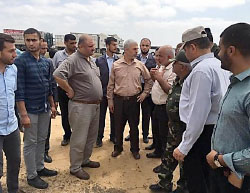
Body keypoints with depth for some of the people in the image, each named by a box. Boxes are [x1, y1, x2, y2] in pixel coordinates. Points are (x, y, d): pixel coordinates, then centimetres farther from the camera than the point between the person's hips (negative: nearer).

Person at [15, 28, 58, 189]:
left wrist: (52, 105, 14)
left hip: (45, 109, 6)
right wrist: (23, 114, -18)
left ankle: (40, 167, 33)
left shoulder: (46, 62, 7)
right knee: (30, 143, 6)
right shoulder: (21, 61, -11)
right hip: (31, 109, -6)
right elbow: (19, 91, -15)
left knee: (42, 140, 17)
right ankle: (31, 176, 20)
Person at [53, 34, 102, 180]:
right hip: (81, 106, -9)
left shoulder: (91, 60, 13)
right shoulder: (73, 60, -15)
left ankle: (85, 160, 38)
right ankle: (75, 167, 20)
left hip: (95, 105, 9)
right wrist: (70, 91, -20)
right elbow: (58, 75, -29)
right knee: (79, 139, 3)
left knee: (92, 136, 19)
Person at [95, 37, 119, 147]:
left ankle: (113, 136, 27)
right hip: (103, 92, -1)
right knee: (101, 115, 8)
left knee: (114, 115, 12)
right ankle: (99, 137, 20)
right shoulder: (99, 60, -2)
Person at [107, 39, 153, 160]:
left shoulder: (140, 65, 1)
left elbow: (149, 80, 13)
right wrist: (110, 100, 2)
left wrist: (145, 93, 4)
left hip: (134, 100, 1)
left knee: (134, 126, 10)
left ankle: (135, 149, 27)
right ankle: (118, 148, 30)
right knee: (118, 126, 11)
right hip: (119, 99, 0)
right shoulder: (116, 65, -1)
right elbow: (111, 84, 3)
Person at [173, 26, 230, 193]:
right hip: (217, 129, 9)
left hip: (202, 134, -9)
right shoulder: (220, 65, 9)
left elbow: (198, 113, -23)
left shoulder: (201, 70, -20)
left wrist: (184, 147, -17)